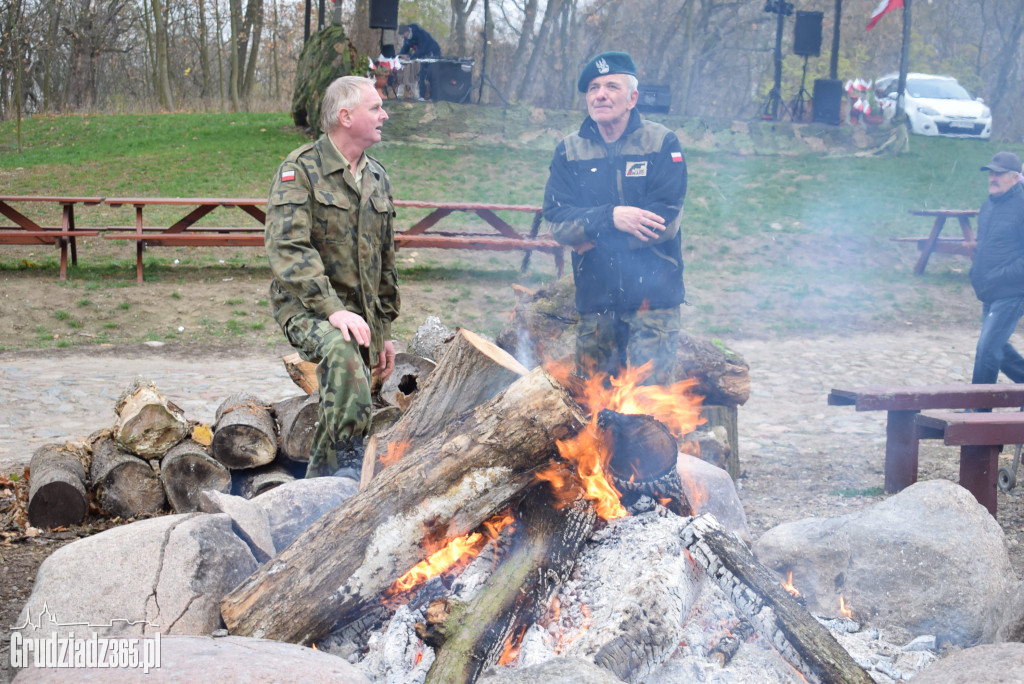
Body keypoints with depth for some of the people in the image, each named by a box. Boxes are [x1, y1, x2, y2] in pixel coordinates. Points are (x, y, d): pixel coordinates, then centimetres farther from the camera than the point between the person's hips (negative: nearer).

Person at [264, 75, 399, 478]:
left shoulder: (377, 179, 15)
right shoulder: (300, 170, -7)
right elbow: (288, 250, -19)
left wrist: (384, 330, 20)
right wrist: (332, 309, -28)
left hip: (360, 314, 7)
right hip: (306, 306, -7)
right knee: (341, 351, -36)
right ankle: (345, 460, -31)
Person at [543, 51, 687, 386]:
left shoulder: (662, 144, -3)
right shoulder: (569, 151, 6)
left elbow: (666, 222, -12)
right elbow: (556, 221, -5)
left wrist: (593, 236, -11)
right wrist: (610, 217, -22)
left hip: (652, 294, -3)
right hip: (595, 296, 3)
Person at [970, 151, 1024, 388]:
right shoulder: (989, 205, 11)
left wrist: (1002, 277, -21)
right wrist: (976, 272, 11)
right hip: (990, 293, 9)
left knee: (987, 348, -10)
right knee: (997, 347, 17)